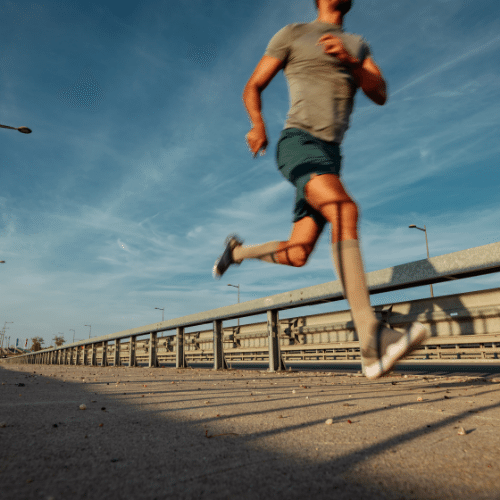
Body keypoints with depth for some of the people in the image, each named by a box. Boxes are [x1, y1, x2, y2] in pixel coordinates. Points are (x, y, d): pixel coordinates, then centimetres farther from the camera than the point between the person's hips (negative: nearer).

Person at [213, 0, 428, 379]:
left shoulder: (358, 46, 27)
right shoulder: (291, 35, 14)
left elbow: (380, 95, 11)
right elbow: (253, 88, 13)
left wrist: (348, 60, -7)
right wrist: (258, 124, -9)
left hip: (329, 157, 6)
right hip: (298, 143, -6)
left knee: (296, 256, -3)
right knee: (344, 211, -33)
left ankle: (237, 251, 28)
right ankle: (373, 342, -42)